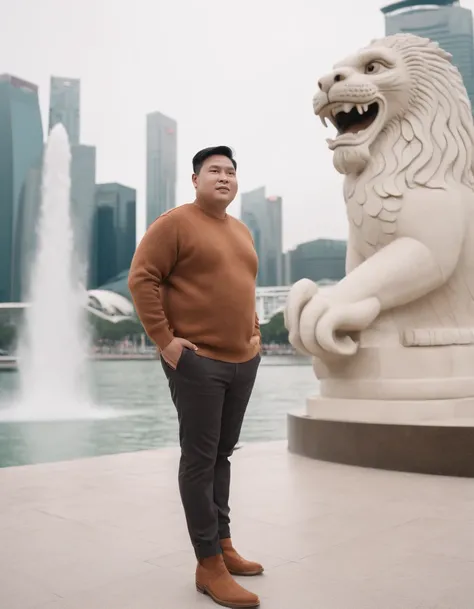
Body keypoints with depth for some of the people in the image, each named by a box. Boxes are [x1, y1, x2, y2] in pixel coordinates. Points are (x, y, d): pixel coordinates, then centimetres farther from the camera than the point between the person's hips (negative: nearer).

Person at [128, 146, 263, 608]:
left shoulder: (242, 232, 17)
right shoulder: (175, 223, -6)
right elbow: (141, 279, -11)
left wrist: (254, 333, 17)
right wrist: (164, 339, -15)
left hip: (243, 361, 8)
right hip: (198, 361, -7)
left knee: (223, 454, 14)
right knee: (200, 459, -3)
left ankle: (223, 545, 26)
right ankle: (208, 566, 5)